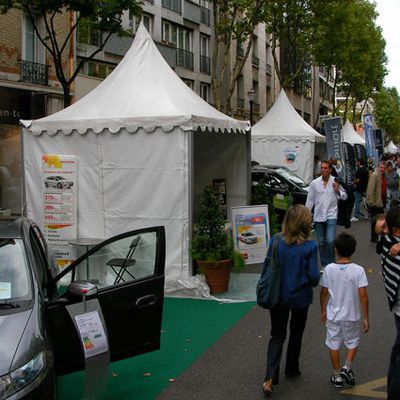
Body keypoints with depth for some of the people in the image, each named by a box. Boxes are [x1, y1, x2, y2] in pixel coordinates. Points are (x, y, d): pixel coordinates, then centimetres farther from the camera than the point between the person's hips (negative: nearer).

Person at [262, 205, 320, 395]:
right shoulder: (310, 246, -18)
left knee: (277, 336, 10)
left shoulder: (276, 241, -12)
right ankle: (292, 369, 38)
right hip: (300, 297, -1)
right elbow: (314, 276, -14)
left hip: (278, 296, 1)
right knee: (296, 334, 21)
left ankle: (270, 377, -3)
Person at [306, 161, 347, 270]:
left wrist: (337, 191, -14)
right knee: (321, 243, 9)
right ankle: (324, 265, 22)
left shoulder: (336, 182, -2)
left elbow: (344, 196, 6)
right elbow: (310, 200, 7)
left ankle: (331, 264, 0)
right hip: (318, 216, 2)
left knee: (330, 241, -15)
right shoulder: (314, 183, 2)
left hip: (331, 215, -2)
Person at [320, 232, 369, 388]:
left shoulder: (329, 269, -11)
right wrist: (366, 318, -5)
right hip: (351, 316, -1)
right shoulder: (358, 270, -16)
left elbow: (324, 293, -2)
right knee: (353, 342, 22)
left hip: (333, 315, 1)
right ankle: (347, 367, 8)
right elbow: (363, 296, -16)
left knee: (334, 344, 15)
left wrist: (323, 311, 13)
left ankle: (337, 376, 23)